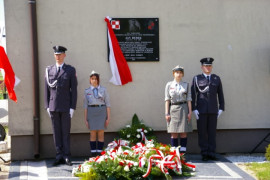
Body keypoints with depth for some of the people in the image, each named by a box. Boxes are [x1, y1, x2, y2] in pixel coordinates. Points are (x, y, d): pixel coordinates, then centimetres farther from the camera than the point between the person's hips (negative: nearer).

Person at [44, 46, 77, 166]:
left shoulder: (71, 70, 3)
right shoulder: (48, 70, 9)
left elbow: (74, 90, 0)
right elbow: (47, 89, 10)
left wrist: (72, 107, -6)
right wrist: (47, 106, 3)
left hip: (66, 106, -2)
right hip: (53, 107, 2)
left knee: (66, 132, 1)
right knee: (56, 132, 5)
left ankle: (66, 156, 6)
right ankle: (59, 156, 11)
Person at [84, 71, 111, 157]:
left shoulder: (103, 90, 4)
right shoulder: (87, 91, 7)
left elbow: (108, 104, 3)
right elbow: (85, 105, 8)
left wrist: (108, 117, -3)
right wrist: (85, 119, 3)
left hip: (102, 112, -1)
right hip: (91, 112, 1)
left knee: (101, 133, -1)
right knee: (93, 134, 0)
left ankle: (100, 154, 5)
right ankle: (93, 154, 5)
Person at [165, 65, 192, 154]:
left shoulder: (186, 85, 8)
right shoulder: (169, 85, 6)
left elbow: (188, 99, 5)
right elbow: (167, 99, 4)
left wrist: (190, 112, -3)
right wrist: (167, 113, -2)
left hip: (183, 109, 0)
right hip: (173, 109, 0)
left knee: (184, 132, -1)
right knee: (174, 133, -1)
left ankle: (183, 153, 5)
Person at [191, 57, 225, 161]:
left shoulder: (216, 79, 11)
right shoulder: (197, 79, 4)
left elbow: (220, 94, 10)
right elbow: (193, 94, 0)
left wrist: (221, 108, 3)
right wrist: (194, 109, -7)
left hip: (213, 110, 2)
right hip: (201, 110, -2)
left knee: (212, 132, 2)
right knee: (202, 133, -1)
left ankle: (211, 153, 6)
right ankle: (204, 154, 5)